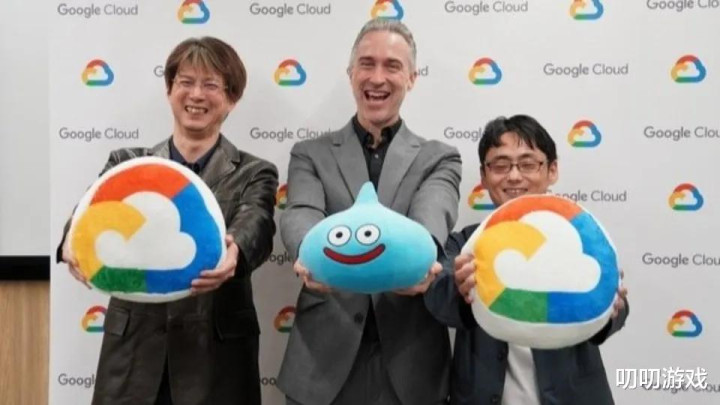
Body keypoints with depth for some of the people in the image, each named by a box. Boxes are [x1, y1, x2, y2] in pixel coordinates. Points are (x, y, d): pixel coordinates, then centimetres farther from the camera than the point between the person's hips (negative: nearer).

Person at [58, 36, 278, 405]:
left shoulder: (253, 174, 2)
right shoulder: (126, 163, 7)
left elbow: (255, 226, -17)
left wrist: (233, 252, -40)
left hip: (216, 357, -1)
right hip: (133, 353, 2)